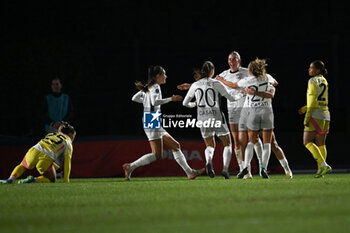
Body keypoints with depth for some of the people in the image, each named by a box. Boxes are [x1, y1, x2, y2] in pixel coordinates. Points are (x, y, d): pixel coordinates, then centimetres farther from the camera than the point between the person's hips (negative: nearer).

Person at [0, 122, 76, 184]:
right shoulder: (68, 143, 15)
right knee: (52, 179, 21)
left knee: (21, 167, 34)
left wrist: (57, 167, 47)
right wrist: (66, 180, 16)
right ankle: (35, 180, -8)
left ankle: (11, 179, 5)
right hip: (46, 159, -5)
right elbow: (67, 163, 10)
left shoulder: (50, 135, 31)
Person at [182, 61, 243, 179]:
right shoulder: (216, 84, -5)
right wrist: (240, 95, 21)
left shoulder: (195, 85, 3)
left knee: (210, 145, 17)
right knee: (227, 144, 12)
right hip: (216, 117, -3)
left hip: (202, 118, 3)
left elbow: (185, 103, 11)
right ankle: (225, 169, -7)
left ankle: (209, 161, -17)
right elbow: (231, 98, 0)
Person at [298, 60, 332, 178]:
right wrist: (305, 108, 21)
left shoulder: (313, 81, -9)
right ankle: (320, 170, 10)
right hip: (325, 115, 8)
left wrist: (307, 117, -17)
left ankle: (324, 165, -21)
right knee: (321, 144, 11)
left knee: (307, 142, -8)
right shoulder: (324, 81, 15)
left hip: (315, 115, -8)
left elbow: (312, 99, -16)